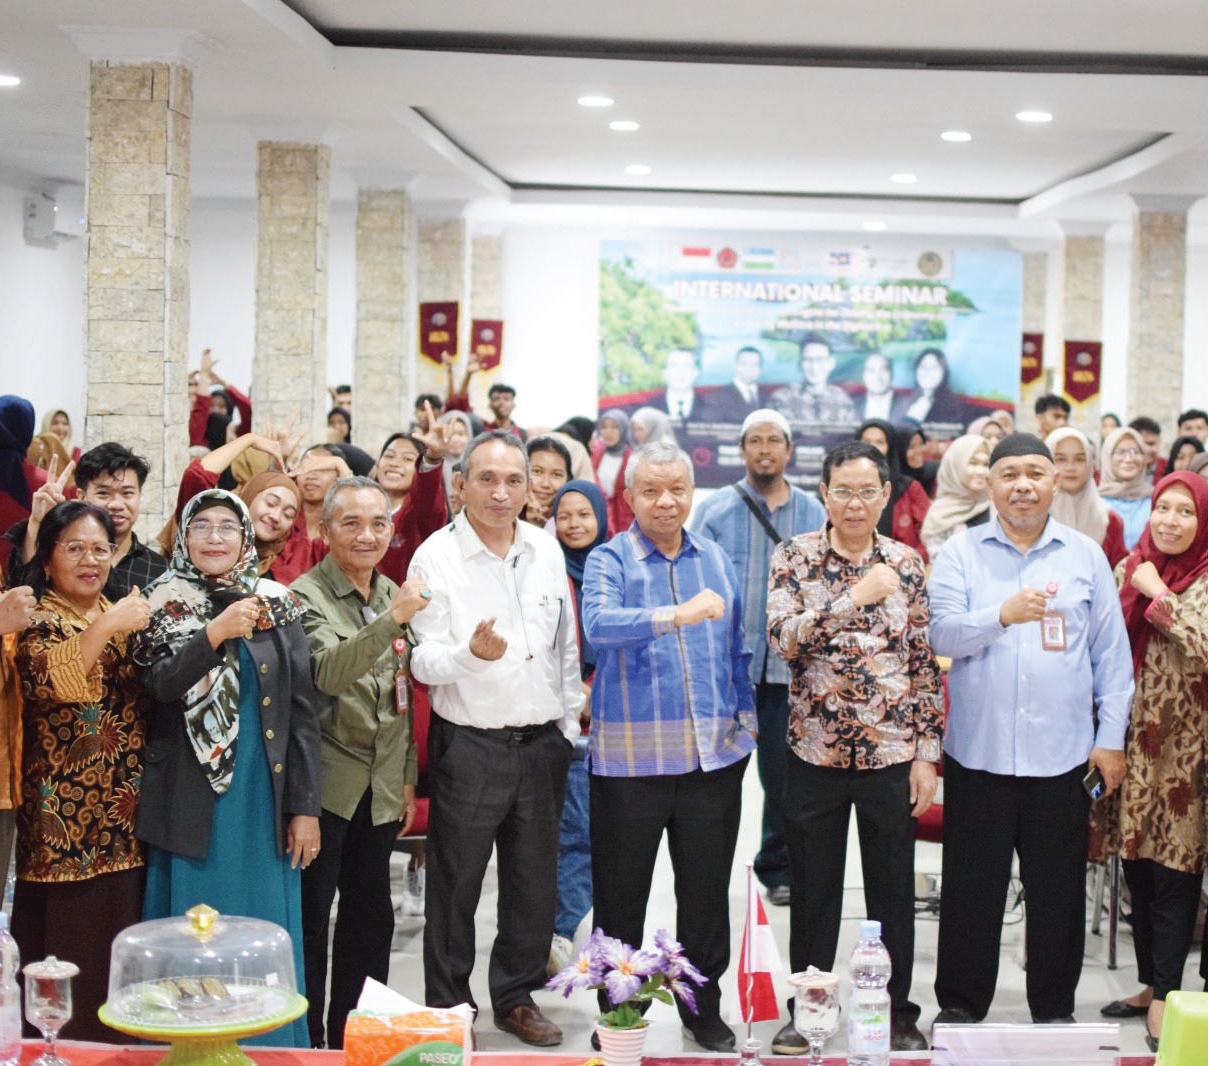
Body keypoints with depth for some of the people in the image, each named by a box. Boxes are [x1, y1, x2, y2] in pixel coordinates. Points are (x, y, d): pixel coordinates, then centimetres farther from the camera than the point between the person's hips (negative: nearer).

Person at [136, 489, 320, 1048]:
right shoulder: (164, 604, 3)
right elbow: (157, 685, -12)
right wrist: (215, 633, -24)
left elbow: (301, 709, 2)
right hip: (189, 802, -1)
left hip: (263, 799, 1)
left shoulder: (276, 604, 4)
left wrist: (305, 807, -2)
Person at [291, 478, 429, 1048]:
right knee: (311, 917, 1)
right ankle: (305, 1041, 13)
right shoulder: (306, 595, -10)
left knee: (371, 916, 13)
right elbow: (328, 673, -27)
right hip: (325, 782, -6)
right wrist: (391, 620, -36)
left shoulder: (394, 594, 10)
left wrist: (407, 777, 16)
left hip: (381, 786, 7)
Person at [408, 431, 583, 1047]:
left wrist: (568, 724, 14)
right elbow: (425, 662, -12)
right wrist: (470, 653, -31)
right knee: (455, 885, 3)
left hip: (542, 742, 5)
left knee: (535, 881, 12)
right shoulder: (435, 557, -9)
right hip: (469, 745, -4)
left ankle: (517, 997, 29)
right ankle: (448, 1008, 18)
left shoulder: (546, 549, 6)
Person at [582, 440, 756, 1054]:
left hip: (712, 755, 4)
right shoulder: (610, 560, -3)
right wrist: (677, 615, -36)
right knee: (620, 894, 6)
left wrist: (744, 719, 11)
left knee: (706, 892, 12)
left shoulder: (715, 561, 11)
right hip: (630, 757, -3)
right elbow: (599, 624, -24)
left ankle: (704, 1008, 26)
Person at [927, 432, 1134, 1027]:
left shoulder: (1086, 555, 7)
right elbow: (943, 634, -8)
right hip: (978, 754, -1)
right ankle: (960, 1005, 21)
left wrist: (1111, 736, 4)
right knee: (971, 888, 6)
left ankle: (1055, 1010, 24)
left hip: (1062, 755, 1)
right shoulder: (960, 553, 4)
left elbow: (1111, 652, 8)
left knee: (1059, 890, 8)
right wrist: (1002, 615, -25)